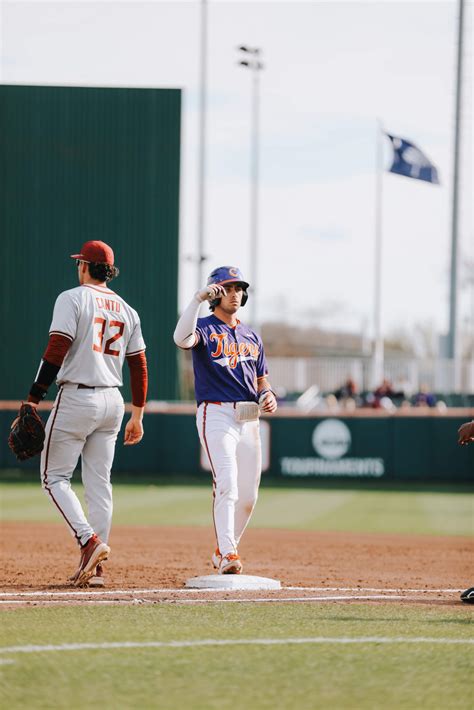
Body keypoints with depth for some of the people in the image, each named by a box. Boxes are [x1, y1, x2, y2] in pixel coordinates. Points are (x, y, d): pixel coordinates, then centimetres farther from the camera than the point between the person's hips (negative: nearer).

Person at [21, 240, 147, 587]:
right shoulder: (127, 310, 12)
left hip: (76, 399, -6)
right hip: (113, 402, 6)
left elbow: (57, 351, -16)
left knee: (55, 475, 3)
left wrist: (33, 400, -15)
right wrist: (137, 416, 18)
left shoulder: (73, 298, -6)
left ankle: (89, 540, -17)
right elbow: (139, 366, 12)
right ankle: (96, 567, 6)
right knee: (99, 482, 8)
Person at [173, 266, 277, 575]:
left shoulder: (252, 337, 19)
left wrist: (268, 396, 2)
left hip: (249, 419, 6)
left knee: (248, 496, 7)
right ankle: (227, 555, -24)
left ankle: (224, 552, 23)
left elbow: (261, 380, 24)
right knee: (227, 485, -20)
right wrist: (198, 299, -31)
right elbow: (182, 339, -25)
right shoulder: (205, 328, -1)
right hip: (216, 414, -6)